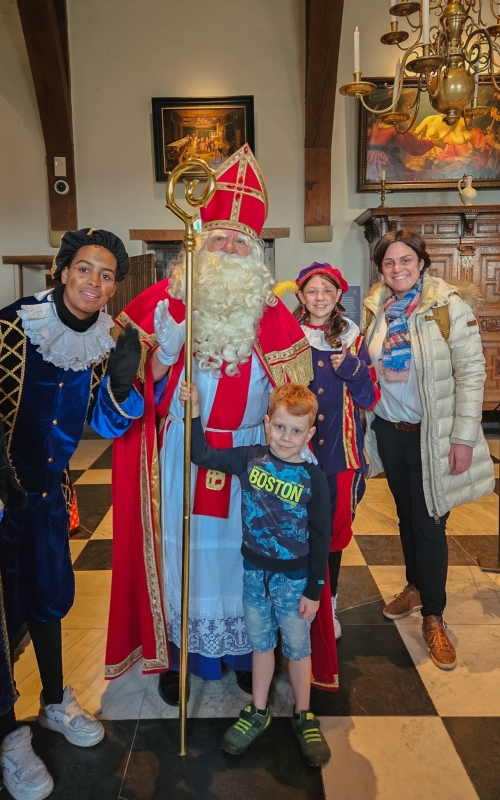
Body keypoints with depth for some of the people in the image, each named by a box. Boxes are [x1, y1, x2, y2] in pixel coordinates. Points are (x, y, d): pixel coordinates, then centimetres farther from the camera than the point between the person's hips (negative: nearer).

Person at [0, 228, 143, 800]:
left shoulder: (103, 341, -3)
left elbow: (107, 425, -1)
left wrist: (121, 383, -19)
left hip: (49, 489, 5)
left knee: (50, 596, 20)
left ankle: (55, 702, 43)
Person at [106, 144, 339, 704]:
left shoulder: (270, 311, 0)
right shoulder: (170, 296, -2)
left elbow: (292, 388, 0)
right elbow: (153, 377, -9)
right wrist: (176, 313, -19)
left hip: (248, 453, 1)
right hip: (182, 452, 0)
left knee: (241, 545, 11)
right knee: (183, 545, 10)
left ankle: (244, 650, 34)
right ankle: (176, 654, 31)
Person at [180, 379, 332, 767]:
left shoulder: (313, 478, -16)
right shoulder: (249, 459, -9)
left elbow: (321, 538, -11)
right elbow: (202, 456, -1)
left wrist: (314, 590, -8)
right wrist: (195, 413, -13)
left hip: (294, 578, -2)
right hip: (254, 570, 3)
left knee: (298, 647, 16)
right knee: (261, 643, 20)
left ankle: (304, 717, 38)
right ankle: (259, 713, 40)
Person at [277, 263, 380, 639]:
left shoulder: (353, 340, 6)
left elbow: (370, 398, 3)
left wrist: (353, 369, -14)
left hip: (340, 449, 2)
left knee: (335, 527, 11)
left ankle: (329, 604, 31)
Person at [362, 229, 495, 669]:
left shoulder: (449, 306, -13)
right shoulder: (375, 307, 1)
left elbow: (471, 371, -14)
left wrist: (464, 436, -16)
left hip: (432, 433, -4)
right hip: (389, 429, 5)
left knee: (429, 523, 3)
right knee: (406, 515, 19)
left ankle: (434, 617, 22)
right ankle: (415, 587, 41)